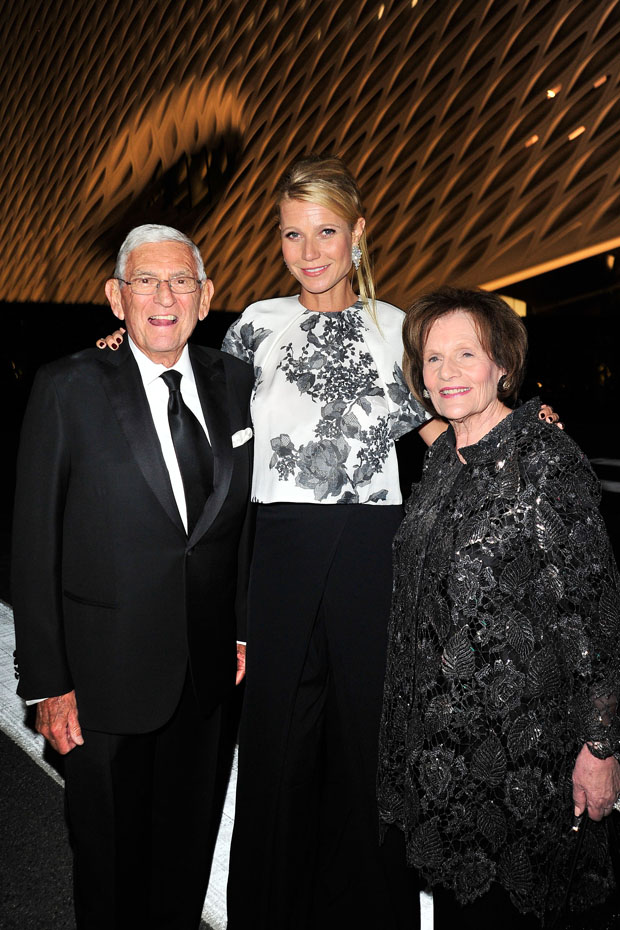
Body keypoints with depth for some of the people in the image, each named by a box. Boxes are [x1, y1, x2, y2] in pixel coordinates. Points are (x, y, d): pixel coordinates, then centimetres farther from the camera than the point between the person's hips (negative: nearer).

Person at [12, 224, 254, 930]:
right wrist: (47, 683, -11)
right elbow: (34, 545, -10)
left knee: (188, 839, 21)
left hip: (207, 667, 4)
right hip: (108, 668, -3)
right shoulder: (69, 388, -10)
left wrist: (248, 626, 5)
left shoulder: (233, 382, 2)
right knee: (110, 848, 15)